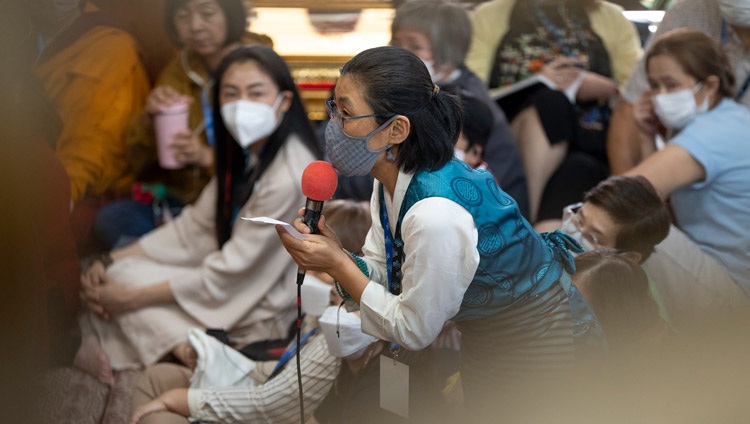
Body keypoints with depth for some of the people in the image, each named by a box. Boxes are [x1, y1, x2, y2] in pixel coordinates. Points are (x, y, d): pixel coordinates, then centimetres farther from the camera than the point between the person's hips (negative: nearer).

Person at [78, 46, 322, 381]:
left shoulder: (288, 177, -26)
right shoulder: (244, 155, 3)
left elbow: (228, 274, -22)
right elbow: (194, 227, 7)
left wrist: (131, 299, -16)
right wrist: (111, 261, -4)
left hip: (264, 314, -9)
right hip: (238, 282, 9)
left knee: (125, 278, -9)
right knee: (118, 270, 1)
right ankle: (190, 349, -8)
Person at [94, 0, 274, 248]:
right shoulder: (181, 68, 7)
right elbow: (141, 166, 7)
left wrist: (208, 157, -28)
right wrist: (151, 118, -13)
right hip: (184, 197, 5)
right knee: (109, 220, -17)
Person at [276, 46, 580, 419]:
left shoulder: (436, 215, -37)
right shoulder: (391, 180, -9)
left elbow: (413, 331, -25)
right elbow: (382, 273, -3)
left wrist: (338, 265, -25)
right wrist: (333, 255, -22)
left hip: (529, 344, -8)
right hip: (479, 333, 9)